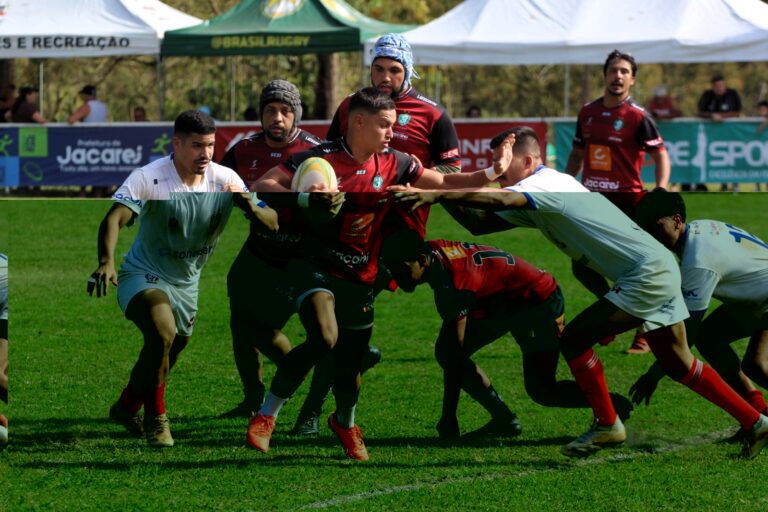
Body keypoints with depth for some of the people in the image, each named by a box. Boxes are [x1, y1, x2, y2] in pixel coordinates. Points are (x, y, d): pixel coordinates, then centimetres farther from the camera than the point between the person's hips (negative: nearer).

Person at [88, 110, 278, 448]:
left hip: (187, 283, 6)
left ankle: (127, 407, 52)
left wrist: (250, 207, -34)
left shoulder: (225, 179, -10)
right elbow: (114, 219, -34)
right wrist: (106, 262, -53)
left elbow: (271, 223, -10)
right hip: (143, 275, -6)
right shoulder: (149, 177, -22)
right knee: (163, 332, -32)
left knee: (169, 353, 22)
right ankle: (155, 418, -11)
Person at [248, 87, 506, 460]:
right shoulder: (321, 159, -13)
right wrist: (305, 199, -31)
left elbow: (444, 183, 8)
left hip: (359, 278, 5)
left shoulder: (393, 164, 1)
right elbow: (262, 186, -14)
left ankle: (345, 423, 45)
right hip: (315, 267, -5)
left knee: (351, 361, 9)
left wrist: (491, 173, -6)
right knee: (324, 339, -29)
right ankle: (266, 416, -12)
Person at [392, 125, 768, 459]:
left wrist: (435, 195, -38)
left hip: (645, 274, -10)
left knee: (574, 339, -11)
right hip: (660, 269, 10)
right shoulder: (549, 189, 14)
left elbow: (499, 201, -35)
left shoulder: (545, 185, -14)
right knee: (677, 362, 17)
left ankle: (606, 425, 0)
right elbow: (483, 223, 12)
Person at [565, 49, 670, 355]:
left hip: (626, 201, -6)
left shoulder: (638, 117, -7)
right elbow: (577, 154, 20)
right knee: (581, 267, 5)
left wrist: (660, 191, -22)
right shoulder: (588, 112, 9)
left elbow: (661, 155, -8)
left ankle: (644, 336, 7)